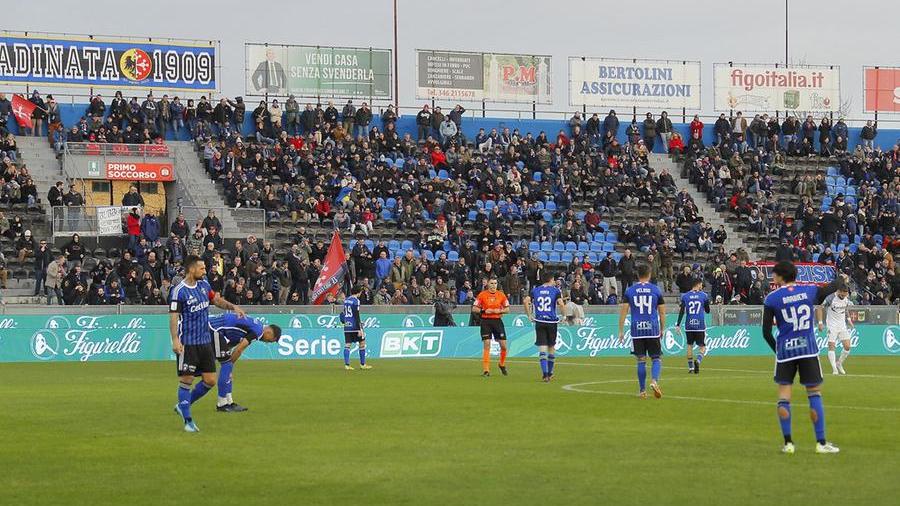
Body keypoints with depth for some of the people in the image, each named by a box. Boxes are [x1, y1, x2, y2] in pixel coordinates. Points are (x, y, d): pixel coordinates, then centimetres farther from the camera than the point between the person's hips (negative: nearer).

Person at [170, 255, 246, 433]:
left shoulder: (204, 284, 8)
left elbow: (215, 300, 24)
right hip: (187, 343, -7)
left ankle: (183, 406, 23)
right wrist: (175, 340, -26)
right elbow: (173, 316, -16)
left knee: (210, 380, 5)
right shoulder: (179, 291, -13)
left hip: (205, 341, 7)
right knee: (186, 380, -3)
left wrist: (233, 307, 10)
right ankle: (187, 420, 6)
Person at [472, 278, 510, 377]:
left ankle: (502, 365, 26)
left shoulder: (501, 295, 5)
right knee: (486, 345, -8)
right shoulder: (482, 295, 0)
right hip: (486, 321, -2)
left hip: (498, 321, 2)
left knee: (503, 345, 1)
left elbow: (507, 309, 10)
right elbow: (474, 309, 1)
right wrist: (484, 311, -14)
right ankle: (486, 370, -7)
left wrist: (500, 311, -10)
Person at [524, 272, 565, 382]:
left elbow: (526, 301, -2)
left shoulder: (535, 290, 8)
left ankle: (545, 374, -17)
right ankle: (550, 373, 24)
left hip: (539, 321, 1)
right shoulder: (555, 290, 0)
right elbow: (561, 304, -13)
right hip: (552, 321, -1)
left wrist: (529, 315, 5)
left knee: (542, 348, -3)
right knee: (551, 347, 15)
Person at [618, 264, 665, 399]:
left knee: (641, 361, 7)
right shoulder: (656, 290, 3)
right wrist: (662, 330, 16)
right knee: (656, 358, 6)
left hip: (637, 331, 1)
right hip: (653, 330, -1)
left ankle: (642, 391, 8)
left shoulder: (630, 290, 4)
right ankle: (654, 381, -20)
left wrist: (621, 331, 5)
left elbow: (623, 311, 0)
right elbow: (662, 313, 5)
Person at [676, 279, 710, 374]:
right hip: (700, 325, -2)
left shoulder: (685, 296, 3)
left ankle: (690, 367, 13)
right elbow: (707, 311, 8)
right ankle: (698, 360, -25)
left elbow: (681, 311, -1)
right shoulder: (704, 295, -1)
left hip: (689, 325, 2)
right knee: (702, 347, 4)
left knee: (689, 346, 15)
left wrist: (678, 324, 1)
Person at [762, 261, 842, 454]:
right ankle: (821, 443, 6)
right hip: (808, 350, 1)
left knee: (783, 398, 5)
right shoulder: (809, 291, 3)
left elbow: (766, 332, -1)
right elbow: (832, 288, 22)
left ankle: (788, 443, 2)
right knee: (815, 395, 7)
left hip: (785, 350, -1)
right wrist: (839, 280, 45)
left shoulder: (772, 298, -3)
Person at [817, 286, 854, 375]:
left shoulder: (846, 299, 0)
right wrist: (820, 322, -17)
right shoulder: (830, 298, -17)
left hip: (842, 326, 5)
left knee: (847, 347, -2)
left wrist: (849, 319, 12)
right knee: (831, 347, -10)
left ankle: (839, 363, 18)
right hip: (832, 326, -5)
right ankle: (834, 368, -5)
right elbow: (820, 309, -12)